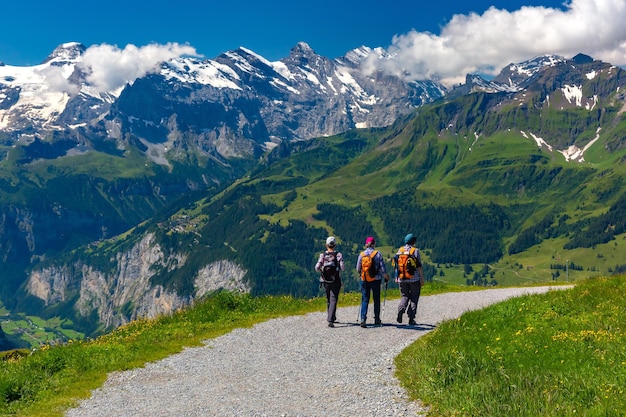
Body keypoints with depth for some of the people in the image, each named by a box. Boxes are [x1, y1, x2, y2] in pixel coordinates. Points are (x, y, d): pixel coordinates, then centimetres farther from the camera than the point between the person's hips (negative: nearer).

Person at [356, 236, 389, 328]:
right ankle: (377, 320, 20)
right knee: (376, 300, 13)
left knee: (365, 300, 5)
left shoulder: (361, 254, -1)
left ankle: (363, 319, -11)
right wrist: (386, 277, 9)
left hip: (364, 280, 1)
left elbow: (358, 269, 5)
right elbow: (382, 268, -8)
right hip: (375, 280, -1)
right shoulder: (377, 254, -8)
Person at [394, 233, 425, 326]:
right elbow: (419, 266, -8)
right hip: (414, 279, -3)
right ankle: (411, 318, 2)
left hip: (402, 279, 3)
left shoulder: (400, 250, 6)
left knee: (404, 296, 14)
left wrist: (397, 277, 15)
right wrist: (422, 278, -3)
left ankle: (400, 310, -14)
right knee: (414, 297, 7)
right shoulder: (415, 250, -6)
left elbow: (397, 264, 8)